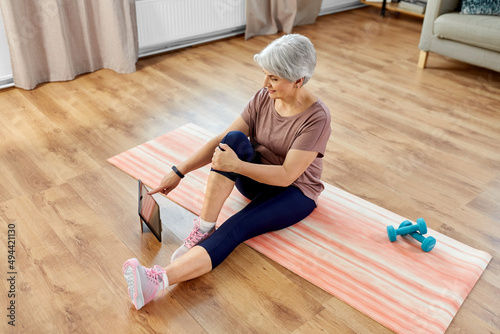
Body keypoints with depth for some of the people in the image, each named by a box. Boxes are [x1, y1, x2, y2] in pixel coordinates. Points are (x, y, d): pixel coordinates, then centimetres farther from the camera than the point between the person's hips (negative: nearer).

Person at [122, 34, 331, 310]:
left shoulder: (317, 118, -23)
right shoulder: (264, 98, -7)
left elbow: (286, 176, -27)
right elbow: (221, 141, -7)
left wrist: (235, 165, -34)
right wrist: (179, 172, -11)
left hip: (295, 192, -5)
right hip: (256, 178, 5)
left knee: (235, 228, -32)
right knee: (234, 140, -29)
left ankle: (157, 280, -46)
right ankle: (203, 229, -28)